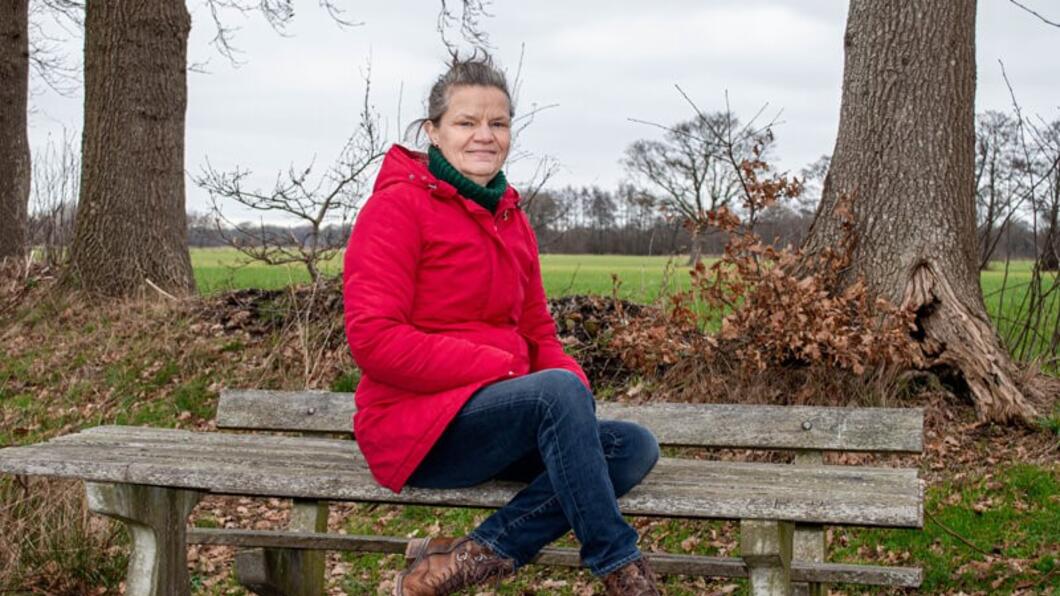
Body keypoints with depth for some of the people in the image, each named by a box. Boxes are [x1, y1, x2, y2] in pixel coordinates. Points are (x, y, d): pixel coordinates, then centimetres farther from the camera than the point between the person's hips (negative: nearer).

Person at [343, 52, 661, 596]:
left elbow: (538, 334, 18)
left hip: (482, 417, 8)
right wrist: (501, 368, -19)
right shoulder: (398, 206, -7)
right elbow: (374, 339, -16)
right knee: (558, 389, -32)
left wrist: (574, 381, -5)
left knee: (636, 446, -11)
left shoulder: (510, 217, 16)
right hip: (414, 423, -8)